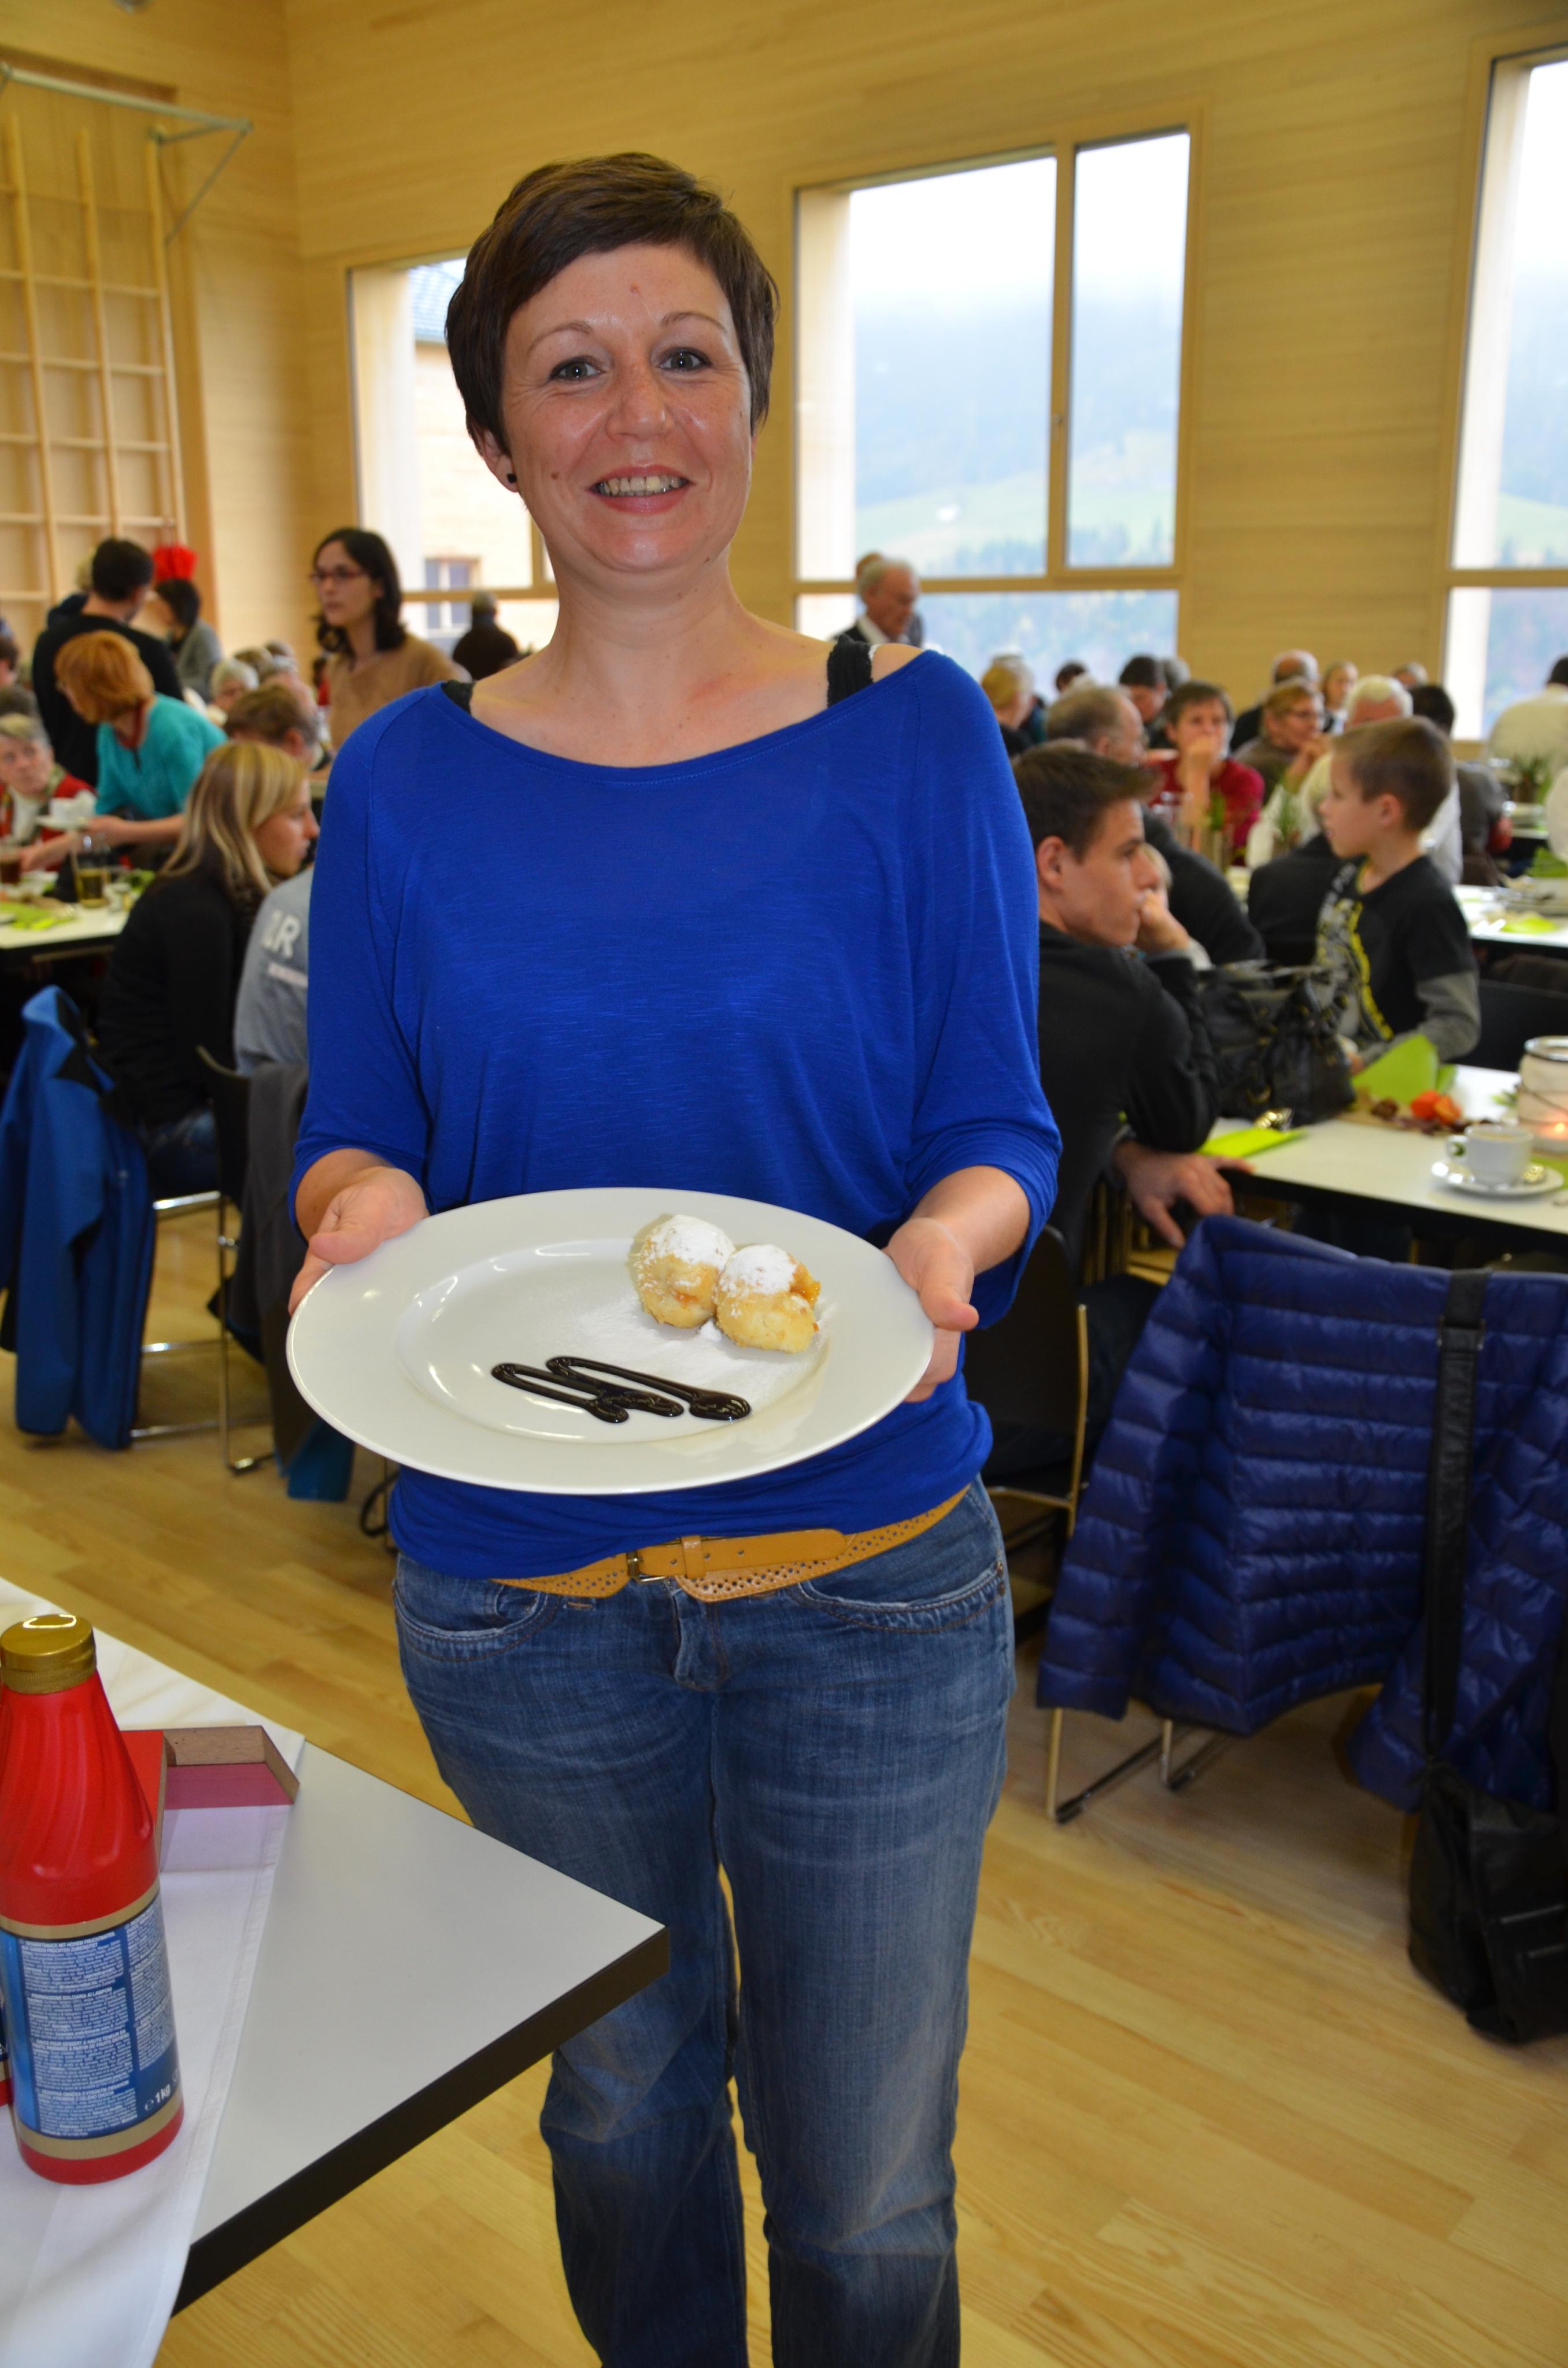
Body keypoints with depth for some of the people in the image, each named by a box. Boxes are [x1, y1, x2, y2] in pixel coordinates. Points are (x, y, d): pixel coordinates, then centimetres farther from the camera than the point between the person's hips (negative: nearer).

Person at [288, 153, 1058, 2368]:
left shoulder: (913, 733, -5)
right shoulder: (406, 780, -1)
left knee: (866, 2185, 15)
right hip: (518, 1586, 2)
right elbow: (351, 1131, 4)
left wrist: (943, 1246, -24)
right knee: (621, 2105, 25)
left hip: (871, 1582, -1)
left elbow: (999, 1128, -2)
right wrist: (366, 1206, -18)